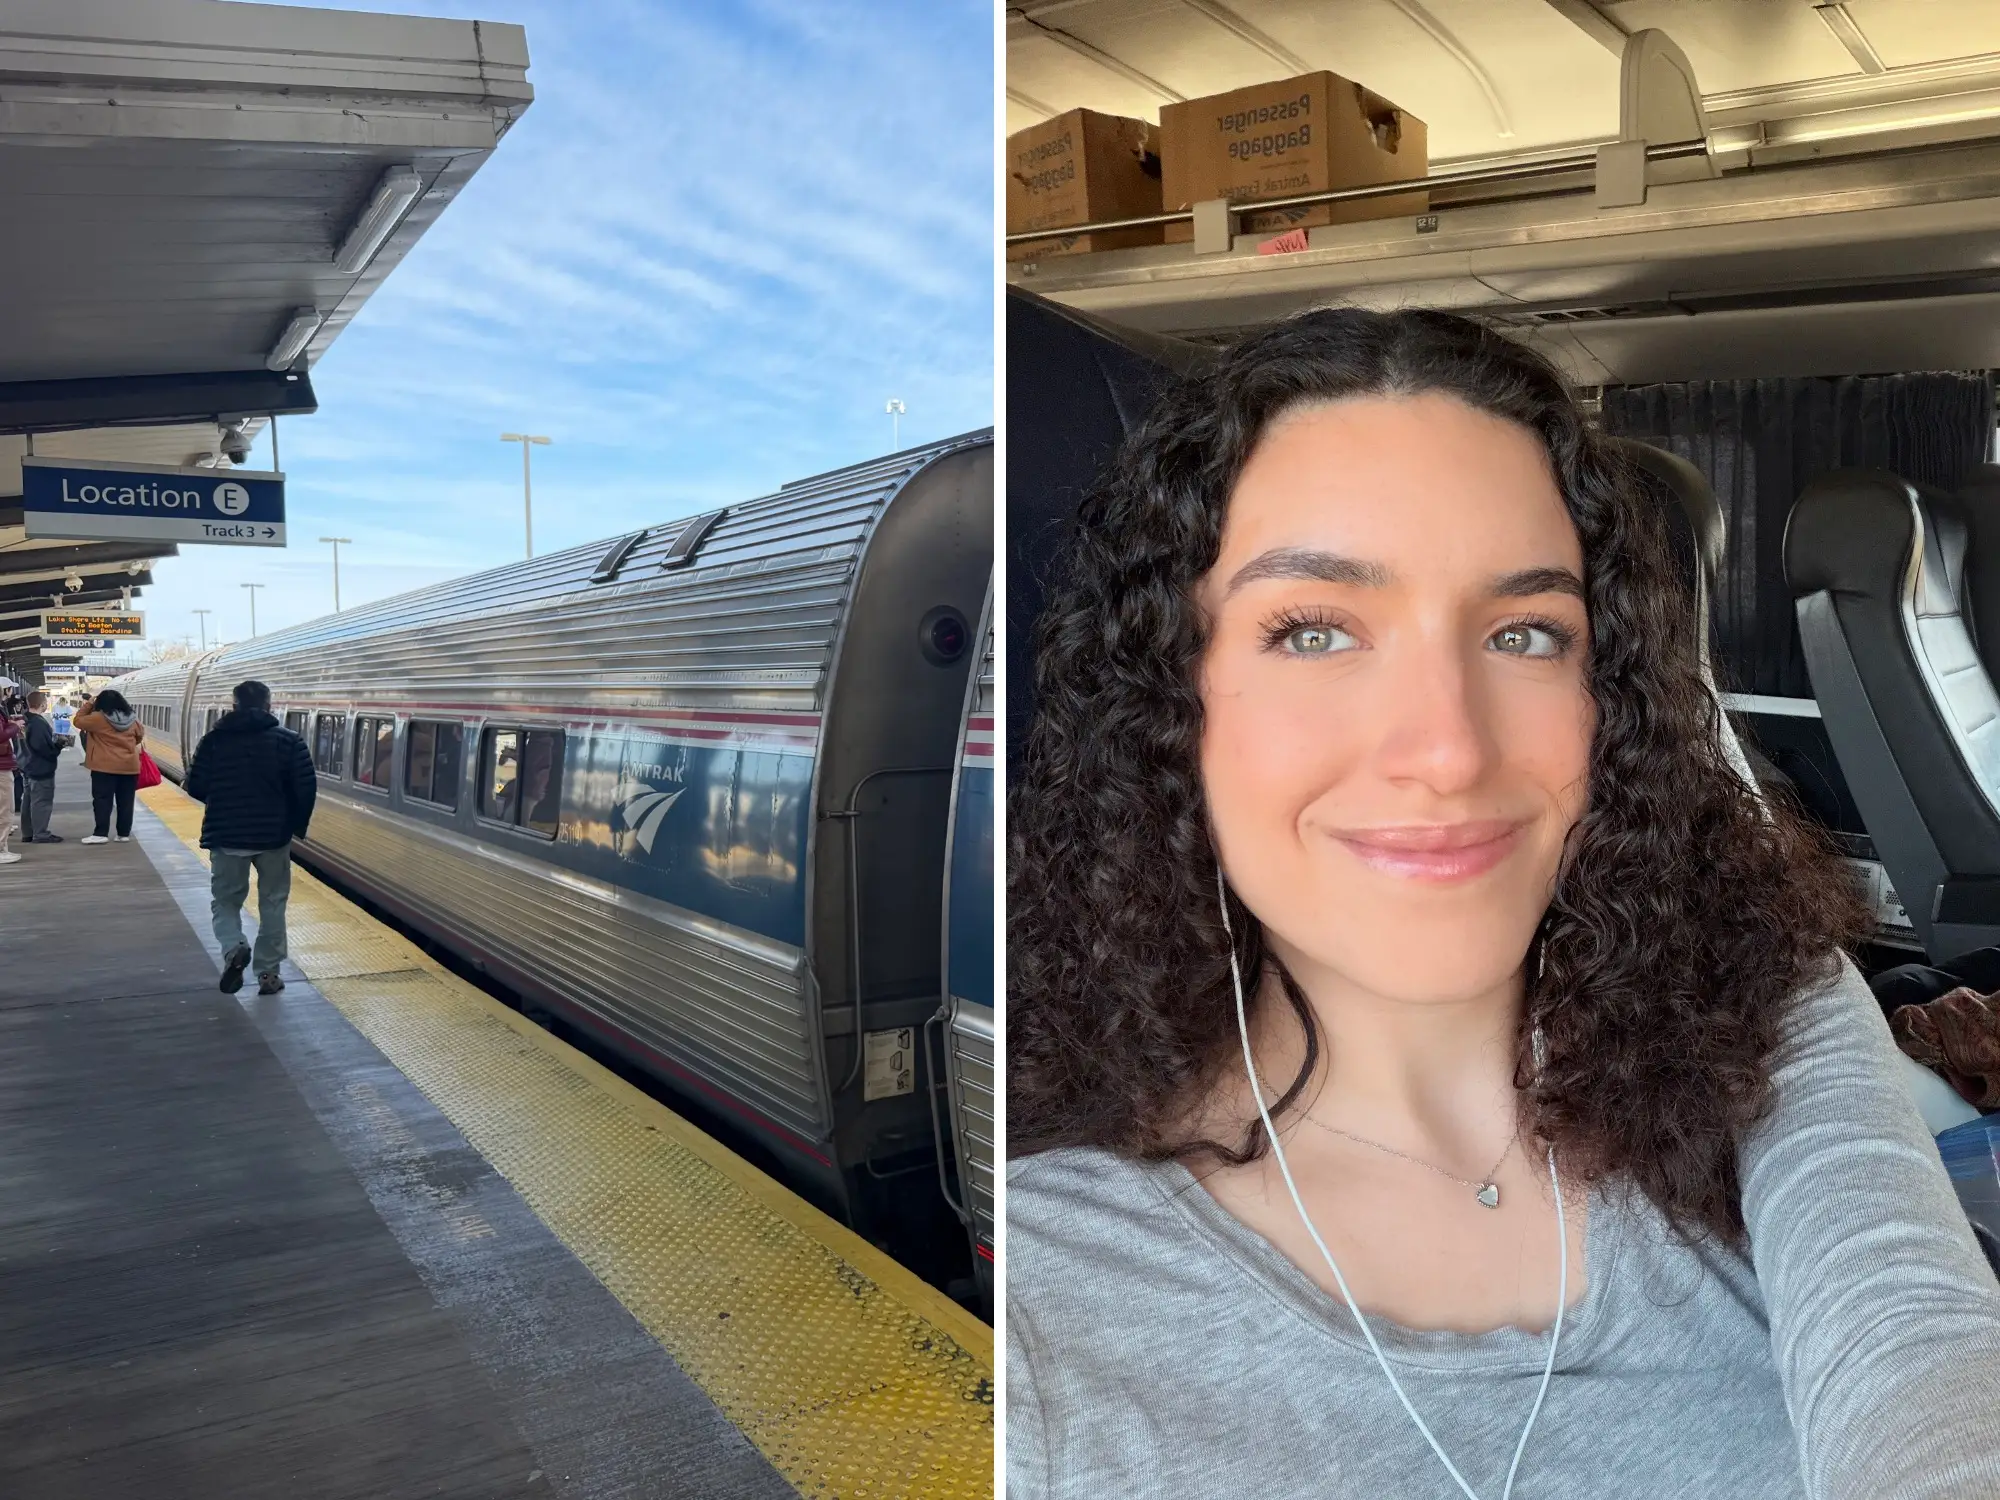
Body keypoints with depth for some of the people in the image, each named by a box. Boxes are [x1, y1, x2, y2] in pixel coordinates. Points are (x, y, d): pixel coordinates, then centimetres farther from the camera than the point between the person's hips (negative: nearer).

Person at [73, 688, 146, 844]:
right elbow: (140, 734, 19)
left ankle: (100, 834, -4)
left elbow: (78, 721, 2)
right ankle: (124, 834, 11)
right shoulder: (132, 719, 3)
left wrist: (88, 705, 9)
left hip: (105, 766, -4)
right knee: (125, 802, 7)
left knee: (102, 800, 0)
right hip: (130, 766, 4)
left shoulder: (98, 718, -11)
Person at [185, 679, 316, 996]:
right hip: (274, 835, 0)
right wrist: (296, 825, 7)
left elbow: (195, 787, 1)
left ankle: (233, 949, -11)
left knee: (225, 899, 16)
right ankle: (268, 973, 11)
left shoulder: (213, 739, 0)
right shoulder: (289, 740, -4)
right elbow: (306, 788, -8)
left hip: (226, 835, 1)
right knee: (272, 903, 12)